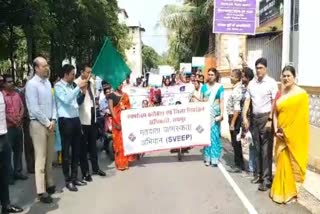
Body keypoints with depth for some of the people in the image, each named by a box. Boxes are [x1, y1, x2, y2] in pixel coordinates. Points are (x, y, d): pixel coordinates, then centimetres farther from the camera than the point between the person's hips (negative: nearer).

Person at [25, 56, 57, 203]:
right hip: (38, 124, -7)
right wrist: (47, 123, -10)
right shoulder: (32, 84, -12)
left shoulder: (47, 82, 10)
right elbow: (34, 109, -16)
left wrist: (53, 120, 0)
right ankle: (41, 191, 4)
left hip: (50, 124, 7)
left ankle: (49, 184, 28)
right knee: (41, 158, -4)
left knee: (49, 157, 14)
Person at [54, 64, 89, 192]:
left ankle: (74, 177, 25)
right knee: (66, 151, 1)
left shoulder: (73, 85, 13)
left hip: (76, 119, 7)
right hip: (65, 120, -7)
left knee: (76, 149, 13)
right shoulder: (58, 86, -6)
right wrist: (78, 87, -20)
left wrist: (82, 92, 6)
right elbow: (66, 100, -22)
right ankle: (67, 180, 10)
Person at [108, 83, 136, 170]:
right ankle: (120, 163, 4)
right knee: (119, 141, -1)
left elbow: (129, 107, 12)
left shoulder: (125, 95, 14)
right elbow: (111, 109, -8)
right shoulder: (112, 95, -1)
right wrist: (116, 121, -16)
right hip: (117, 120, -4)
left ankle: (126, 161, 18)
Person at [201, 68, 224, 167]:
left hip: (215, 114, -2)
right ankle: (207, 158, 11)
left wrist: (221, 114, -10)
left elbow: (221, 102, -2)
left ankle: (214, 159, 4)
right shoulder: (204, 87, 9)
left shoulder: (219, 87, 1)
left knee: (214, 135, -2)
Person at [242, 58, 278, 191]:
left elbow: (274, 103, -9)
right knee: (257, 148, 12)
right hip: (254, 117, 5)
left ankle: (267, 179, 2)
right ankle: (259, 174, 23)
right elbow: (247, 101, 8)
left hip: (266, 117, -5)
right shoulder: (251, 83, 10)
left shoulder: (271, 83, -5)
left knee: (266, 150, -3)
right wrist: (244, 117, -2)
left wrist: (270, 120, -15)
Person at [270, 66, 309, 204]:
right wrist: (276, 130, -4)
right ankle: (281, 192, 27)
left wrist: (287, 131, -13)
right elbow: (275, 113, 7)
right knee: (282, 162, 13)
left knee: (288, 162, 0)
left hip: (293, 135, -6)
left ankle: (288, 193, 16)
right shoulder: (279, 94, 8)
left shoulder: (301, 94, -10)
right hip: (282, 134, 6)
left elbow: (302, 117, -12)